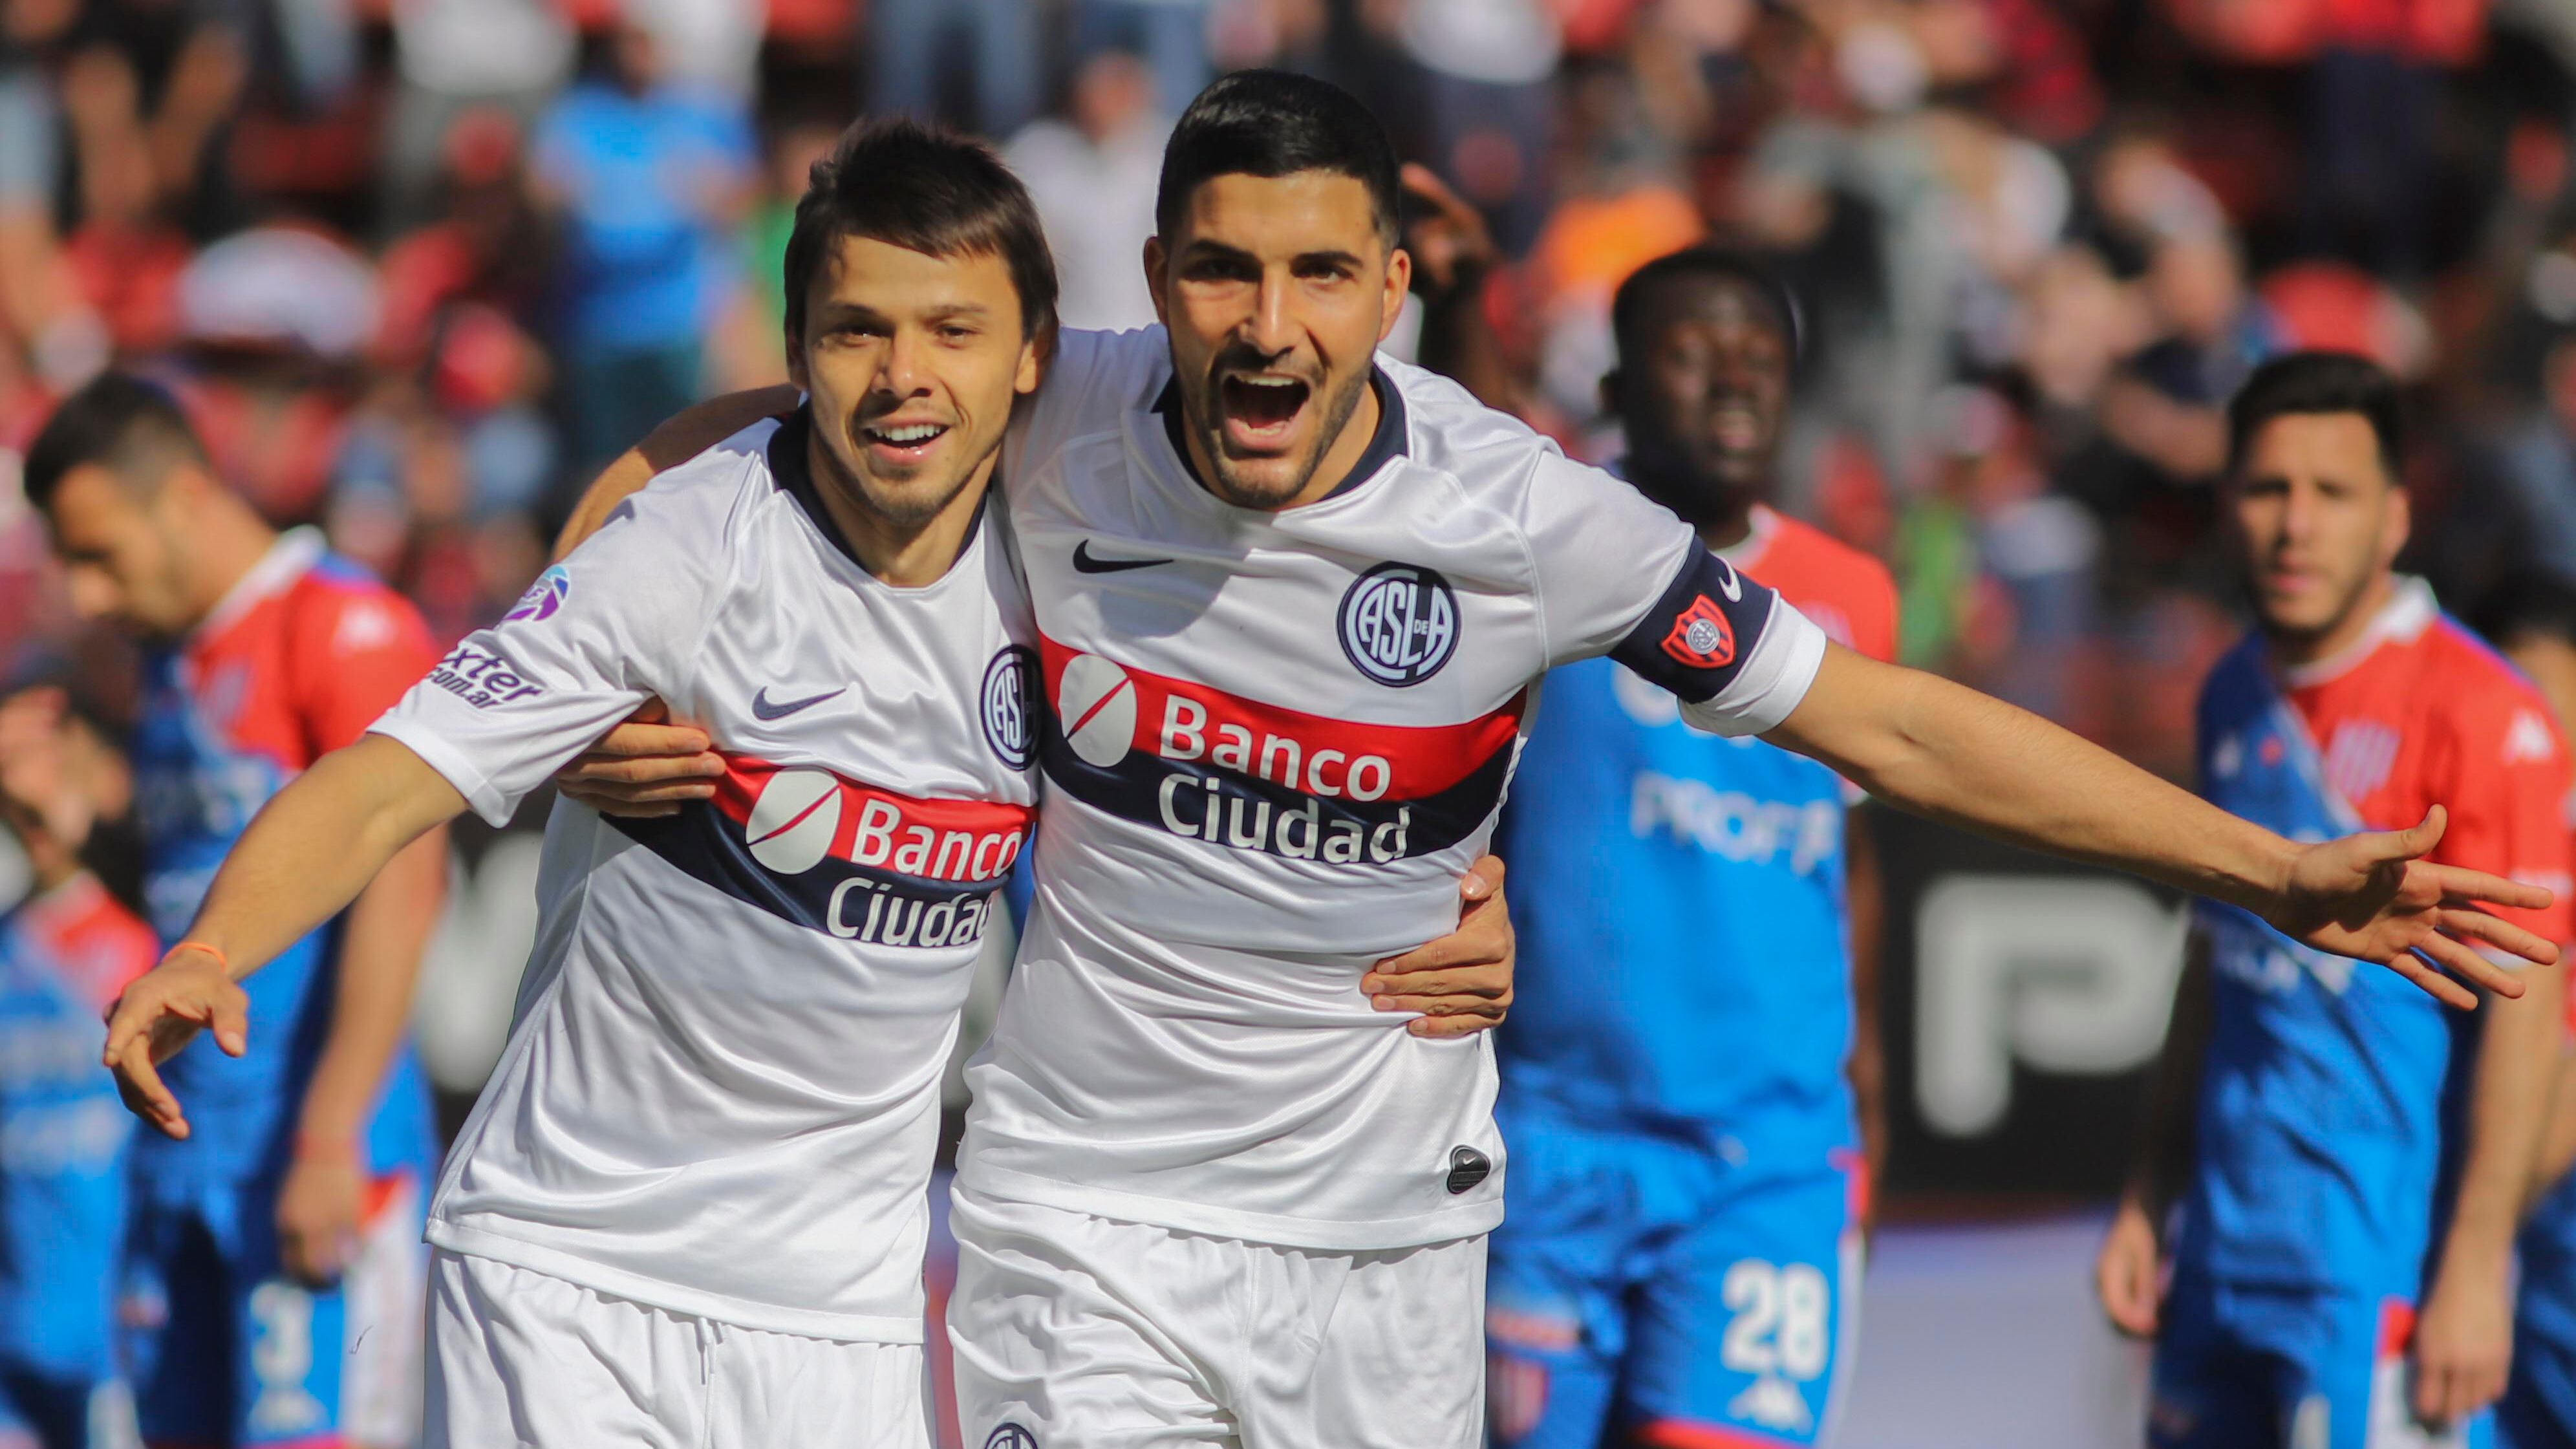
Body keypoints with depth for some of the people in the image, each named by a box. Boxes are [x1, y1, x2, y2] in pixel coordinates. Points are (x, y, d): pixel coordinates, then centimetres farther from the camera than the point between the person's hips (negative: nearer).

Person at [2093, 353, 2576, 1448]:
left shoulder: (2478, 715, -12)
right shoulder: (2237, 700, 11)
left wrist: (2476, 1269, -19)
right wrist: (2149, 1196, 17)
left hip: (2389, 1259, -7)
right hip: (2229, 1252, 8)